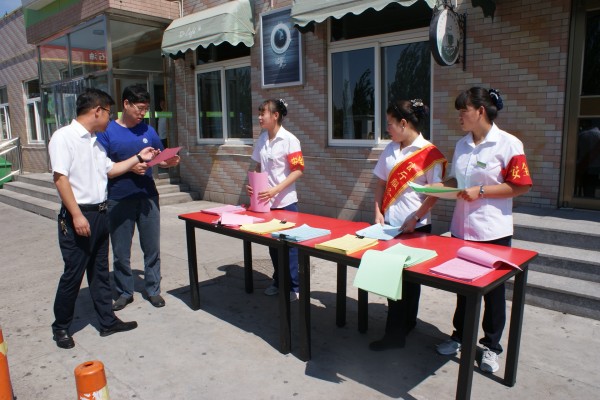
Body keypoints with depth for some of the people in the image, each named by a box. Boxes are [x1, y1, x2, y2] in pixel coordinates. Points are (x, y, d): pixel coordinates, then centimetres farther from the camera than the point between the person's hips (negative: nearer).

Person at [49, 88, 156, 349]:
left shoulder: (94, 140, 13)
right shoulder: (64, 137, -12)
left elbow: (109, 169, 22)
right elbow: (60, 178, -18)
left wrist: (138, 157, 20)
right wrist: (77, 215, -22)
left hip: (99, 214, 8)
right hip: (78, 216, -8)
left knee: (99, 271, 15)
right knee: (73, 274, 3)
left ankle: (107, 321, 26)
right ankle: (61, 327, 22)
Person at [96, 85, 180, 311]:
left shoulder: (148, 130, 7)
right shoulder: (107, 132, -4)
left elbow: (161, 159, 13)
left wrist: (170, 162, -10)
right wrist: (130, 166, -19)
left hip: (148, 197, 3)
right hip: (119, 200, -2)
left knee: (152, 247, 9)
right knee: (121, 252, 9)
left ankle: (152, 289, 24)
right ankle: (124, 292, 26)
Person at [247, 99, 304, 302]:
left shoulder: (289, 140, -12)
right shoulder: (261, 140, 6)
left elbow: (298, 170, -15)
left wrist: (276, 190, -23)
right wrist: (253, 184, -4)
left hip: (285, 202, -6)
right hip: (266, 201, 6)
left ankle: (293, 287, 18)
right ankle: (278, 281, 31)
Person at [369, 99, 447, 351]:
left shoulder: (429, 153, -11)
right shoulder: (390, 150, 7)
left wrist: (414, 219, -16)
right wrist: (378, 214, 1)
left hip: (416, 226, -5)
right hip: (390, 224, 6)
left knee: (409, 277, 5)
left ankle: (395, 333, 15)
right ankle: (406, 323, 29)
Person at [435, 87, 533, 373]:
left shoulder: (508, 144, -12)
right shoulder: (462, 145, 8)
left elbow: (520, 186, -14)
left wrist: (481, 191, -20)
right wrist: (441, 187, -2)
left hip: (493, 231, -6)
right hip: (461, 228, 6)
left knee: (493, 290, 10)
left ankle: (491, 346, 27)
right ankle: (459, 335, 35)